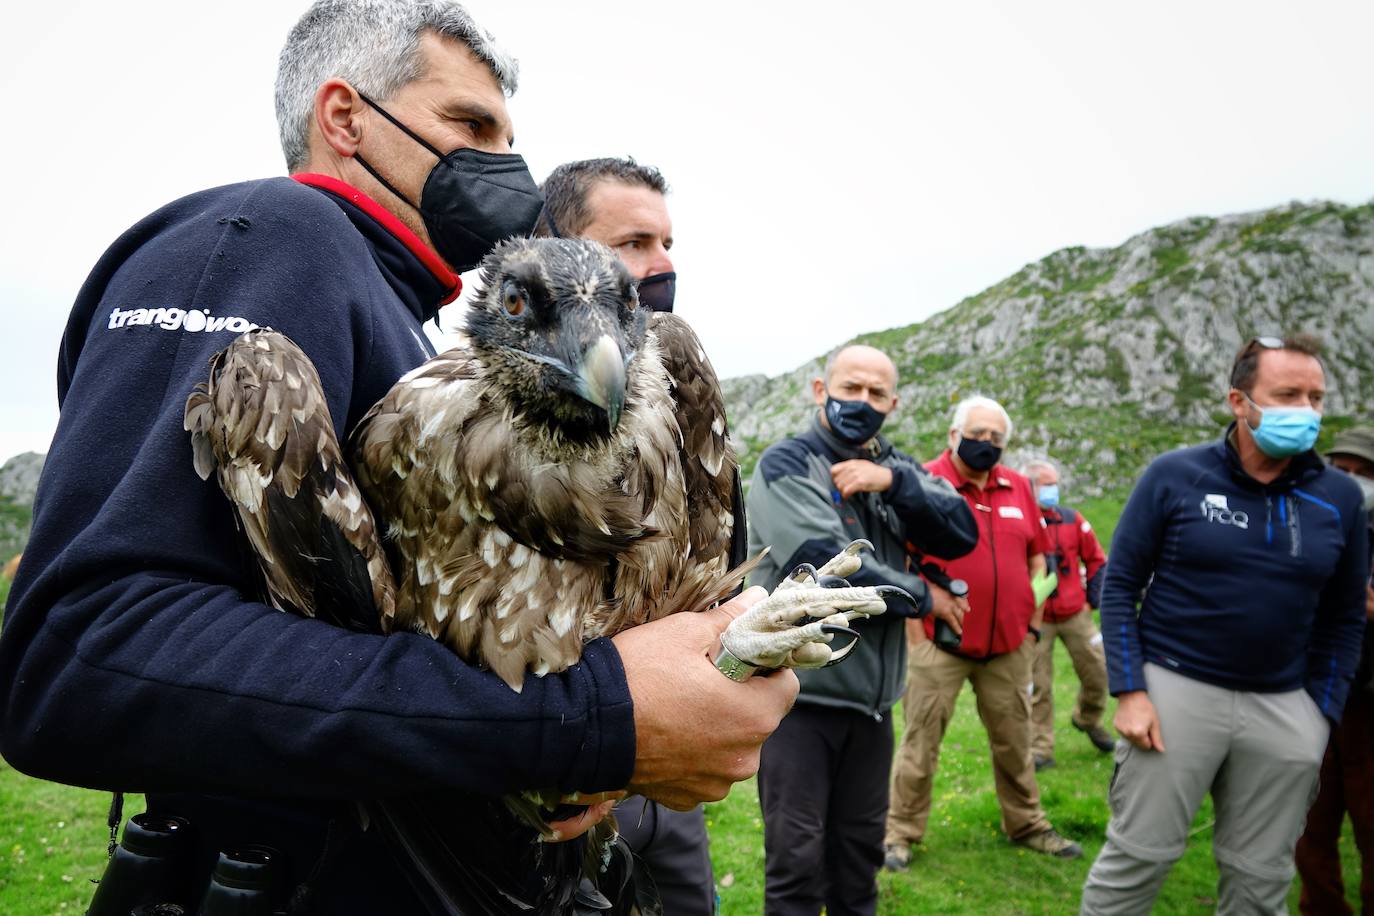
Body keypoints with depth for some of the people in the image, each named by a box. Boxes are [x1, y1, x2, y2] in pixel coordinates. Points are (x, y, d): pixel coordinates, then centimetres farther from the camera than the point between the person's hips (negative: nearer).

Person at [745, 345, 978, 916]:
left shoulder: (896, 468, 10)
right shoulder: (786, 465, -9)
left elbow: (962, 534, -3)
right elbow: (827, 566, -21)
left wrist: (893, 480, -18)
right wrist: (922, 596, -10)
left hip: (872, 695, 6)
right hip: (799, 692, -5)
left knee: (860, 846, 17)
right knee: (797, 853, 1)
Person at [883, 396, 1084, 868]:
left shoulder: (1018, 487, 8)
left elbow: (1036, 557, 15)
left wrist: (1034, 622, 12)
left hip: (1009, 642, 5)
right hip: (940, 642, -5)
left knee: (1014, 741, 18)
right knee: (921, 742, 2)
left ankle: (1027, 825, 35)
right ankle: (900, 832, 16)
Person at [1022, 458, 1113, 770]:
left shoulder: (1072, 520, 1)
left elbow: (1097, 560, 11)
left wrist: (1091, 599, 6)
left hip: (1075, 615, 3)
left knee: (1098, 672, 10)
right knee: (1037, 686, 3)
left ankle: (1088, 720, 39)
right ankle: (1040, 750, 16)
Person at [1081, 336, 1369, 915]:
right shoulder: (1175, 476, -7)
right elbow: (1120, 584, -5)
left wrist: (1321, 713, 5)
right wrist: (1129, 691, -11)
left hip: (1284, 708, 4)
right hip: (1175, 690, -3)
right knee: (1137, 855, 1)